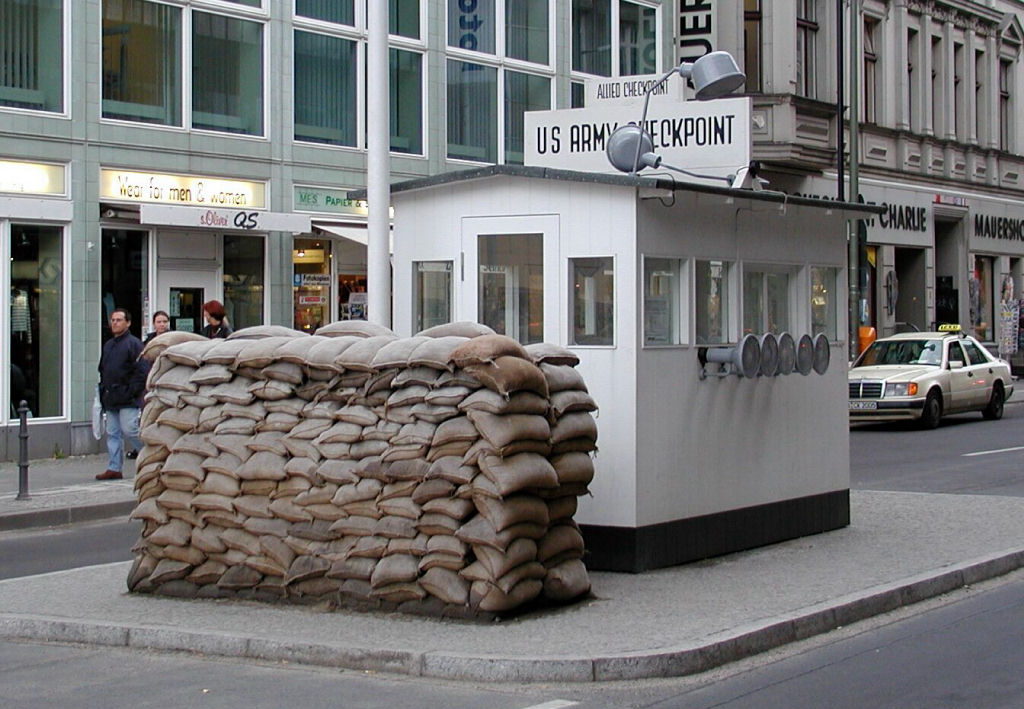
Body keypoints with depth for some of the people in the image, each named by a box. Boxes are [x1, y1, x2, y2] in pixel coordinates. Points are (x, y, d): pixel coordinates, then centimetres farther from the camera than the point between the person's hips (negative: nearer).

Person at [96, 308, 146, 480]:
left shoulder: (134, 343, -6)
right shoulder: (108, 345, 19)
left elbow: (142, 371, -12)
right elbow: (102, 370, 26)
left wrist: (132, 392, -16)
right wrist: (103, 390, 14)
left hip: (127, 399, -8)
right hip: (111, 399, 8)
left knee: (129, 430, -12)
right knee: (112, 433, 6)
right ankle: (114, 468, 8)